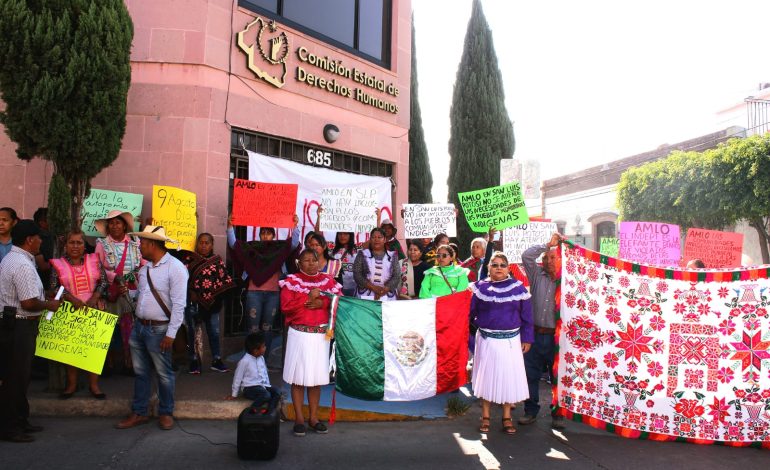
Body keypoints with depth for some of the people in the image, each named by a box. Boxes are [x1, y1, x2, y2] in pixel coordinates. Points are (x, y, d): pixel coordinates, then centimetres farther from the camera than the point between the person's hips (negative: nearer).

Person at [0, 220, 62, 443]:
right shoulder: (23, 265, -21)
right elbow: (29, 303, -26)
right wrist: (49, 305, -9)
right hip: (20, 326, -10)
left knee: (19, 374, 17)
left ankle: (19, 421, 28)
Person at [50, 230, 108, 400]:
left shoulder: (94, 261, 3)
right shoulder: (58, 264, 0)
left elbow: (103, 281, 0)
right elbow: (55, 287, -7)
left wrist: (93, 299, -14)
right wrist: (73, 299, -20)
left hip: (93, 310, 1)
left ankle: (94, 384, 10)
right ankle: (72, 384, 19)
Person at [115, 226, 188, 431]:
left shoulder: (175, 267, -15)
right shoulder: (145, 268, 10)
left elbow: (179, 304, -18)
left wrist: (171, 334, -20)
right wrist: (127, 291, 3)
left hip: (159, 330, -7)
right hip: (139, 326, 7)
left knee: (164, 374, 6)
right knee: (141, 372, 16)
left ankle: (166, 413, 22)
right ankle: (139, 413, 29)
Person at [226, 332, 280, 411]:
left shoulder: (261, 358, 6)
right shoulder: (244, 361, -16)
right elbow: (237, 378, -6)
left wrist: (268, 386, 15)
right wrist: (234, 395, 2)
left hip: (262, 386, 7)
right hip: (249, 388, -7)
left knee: (276, 393, -15)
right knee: (266, 395, -31)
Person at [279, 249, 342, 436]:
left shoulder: (328, 280, 7)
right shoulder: (291, 280, -1)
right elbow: (285, 306, -11)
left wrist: (321, 303, -15)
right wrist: (309, 298, -14)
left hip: (321, 334, 2)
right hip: (299, 334, -2)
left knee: (317, 376, 8)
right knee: (298, 376, 2)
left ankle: (313, 417, 19)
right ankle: (299, 418, 13)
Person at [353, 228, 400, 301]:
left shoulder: (392, 256, 9)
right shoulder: (362, 254, 7)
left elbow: (397, 277, 2)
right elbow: (357, 275, -3)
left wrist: (384, 290, -15)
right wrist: (373, 287, -15)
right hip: (365, 297, -1)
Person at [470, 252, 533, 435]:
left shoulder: (517, 287, 1)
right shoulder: (480, 287, 1)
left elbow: (526, 315, 3)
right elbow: (471, 312, 3)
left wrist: (526, 338, 2)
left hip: (511, 341, 0)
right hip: (486, 340, 0)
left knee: (509, 377, 5)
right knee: (486, 376, 7)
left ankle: (507, 417, 20)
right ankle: (485, 416, 21)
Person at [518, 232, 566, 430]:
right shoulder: (537, 275, 6)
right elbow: (526, 255, -3)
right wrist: (548, 244, -1)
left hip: (556, 337, -1)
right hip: (535, 334, 1)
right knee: (531, 375, 9)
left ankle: (558, 413, 23)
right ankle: (531, 410, 23)